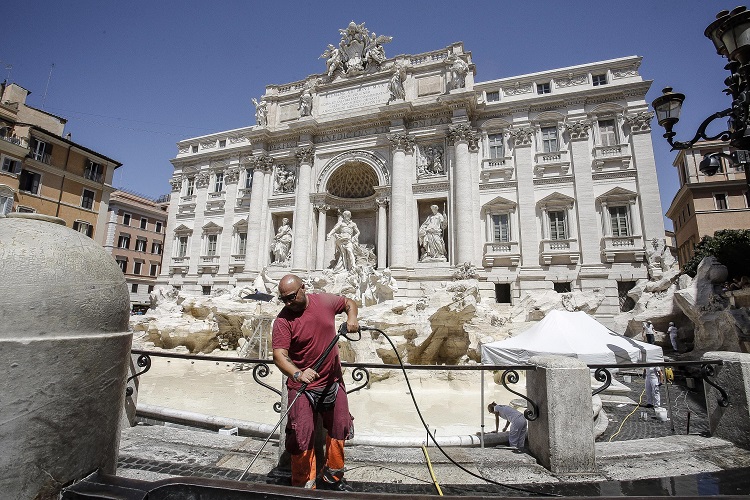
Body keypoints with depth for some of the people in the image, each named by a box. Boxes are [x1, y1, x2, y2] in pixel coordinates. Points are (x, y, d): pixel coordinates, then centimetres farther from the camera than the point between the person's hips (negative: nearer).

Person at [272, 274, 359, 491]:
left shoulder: (325, 301, -7)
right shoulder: (283, 320, -17)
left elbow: (349, 302, 11)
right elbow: (279, 355, -25)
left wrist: (352, 317, -9)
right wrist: (297, 374, -43)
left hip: (333, 382, 4)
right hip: (302, 387, -4)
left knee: (339, 431, 17)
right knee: (301, 438, -1)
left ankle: (332, 477, 40)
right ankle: (304, 485, 24)